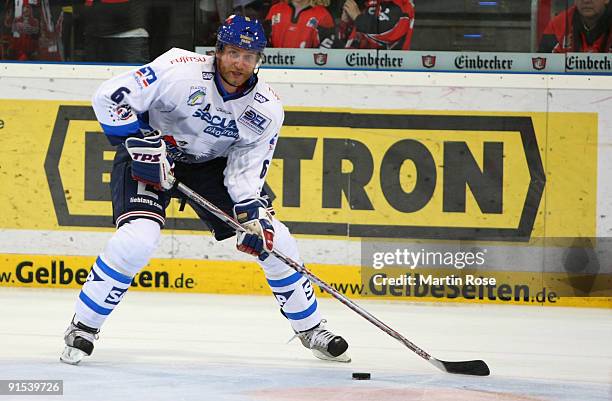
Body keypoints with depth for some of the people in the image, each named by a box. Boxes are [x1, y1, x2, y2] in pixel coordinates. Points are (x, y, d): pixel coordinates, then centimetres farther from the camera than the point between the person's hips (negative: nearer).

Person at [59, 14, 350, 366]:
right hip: (149, 157, -5)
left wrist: (253, 214, -25)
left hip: (212, 165, 5)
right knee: (138, 238, -28)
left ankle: (310, 327, 17)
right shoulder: (180, 71, -29)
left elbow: (247, 170, -9)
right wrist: (142, 145, -31)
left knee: (272, 237, -3)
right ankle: (83, 328, -12)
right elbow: (111, 98, -27)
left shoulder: (266, 110, -14)